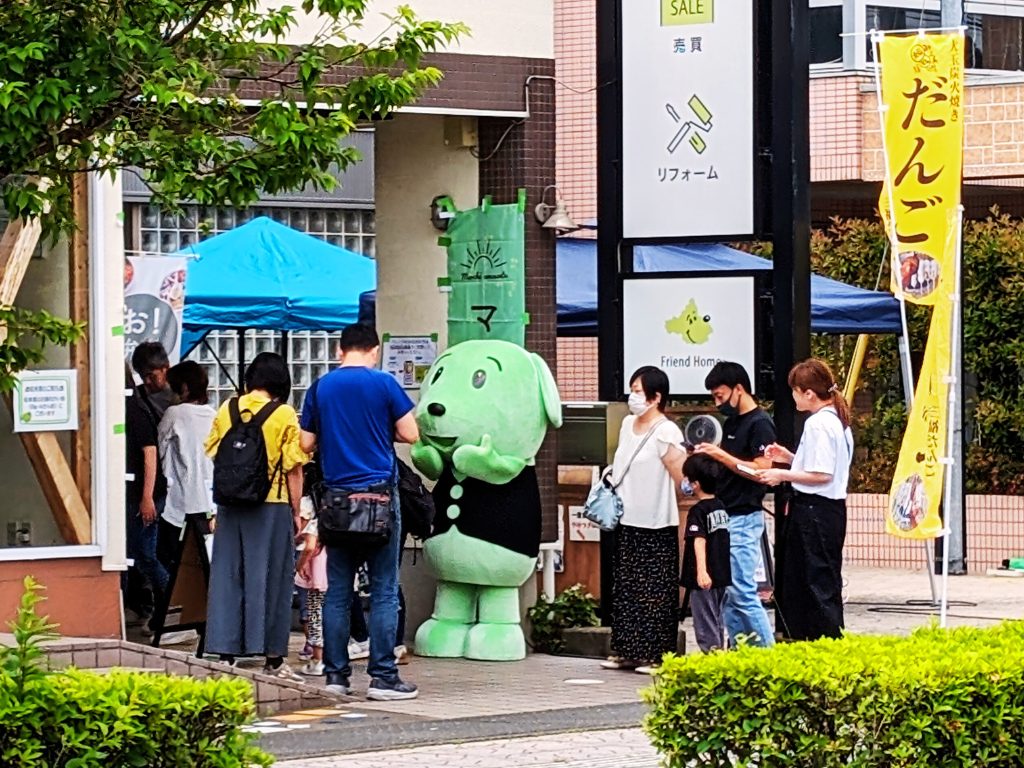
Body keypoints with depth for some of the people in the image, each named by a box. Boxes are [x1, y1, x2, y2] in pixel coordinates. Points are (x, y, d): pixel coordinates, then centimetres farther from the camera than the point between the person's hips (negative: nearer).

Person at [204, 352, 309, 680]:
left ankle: (227, 652, 10)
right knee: (269, 579, 3)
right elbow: (293, 469, -6)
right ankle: (273, 658, 6)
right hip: (272, 506, -3)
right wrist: (296, 512, 3)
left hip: (230, 505, 3)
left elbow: (213, 456, 9)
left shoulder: (227, 409, 4)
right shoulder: (284, 415, -6)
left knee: (227, 577, 9)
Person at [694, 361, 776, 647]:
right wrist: (709, 455, 5)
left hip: (744, 519, -9)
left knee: (742, 591, -11)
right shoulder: (731, 422, 16)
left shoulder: (760, 423, -11)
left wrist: (721, 455, -19)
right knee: (727, 591, 8)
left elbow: (761, 471, -19)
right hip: (725, 516, 9)